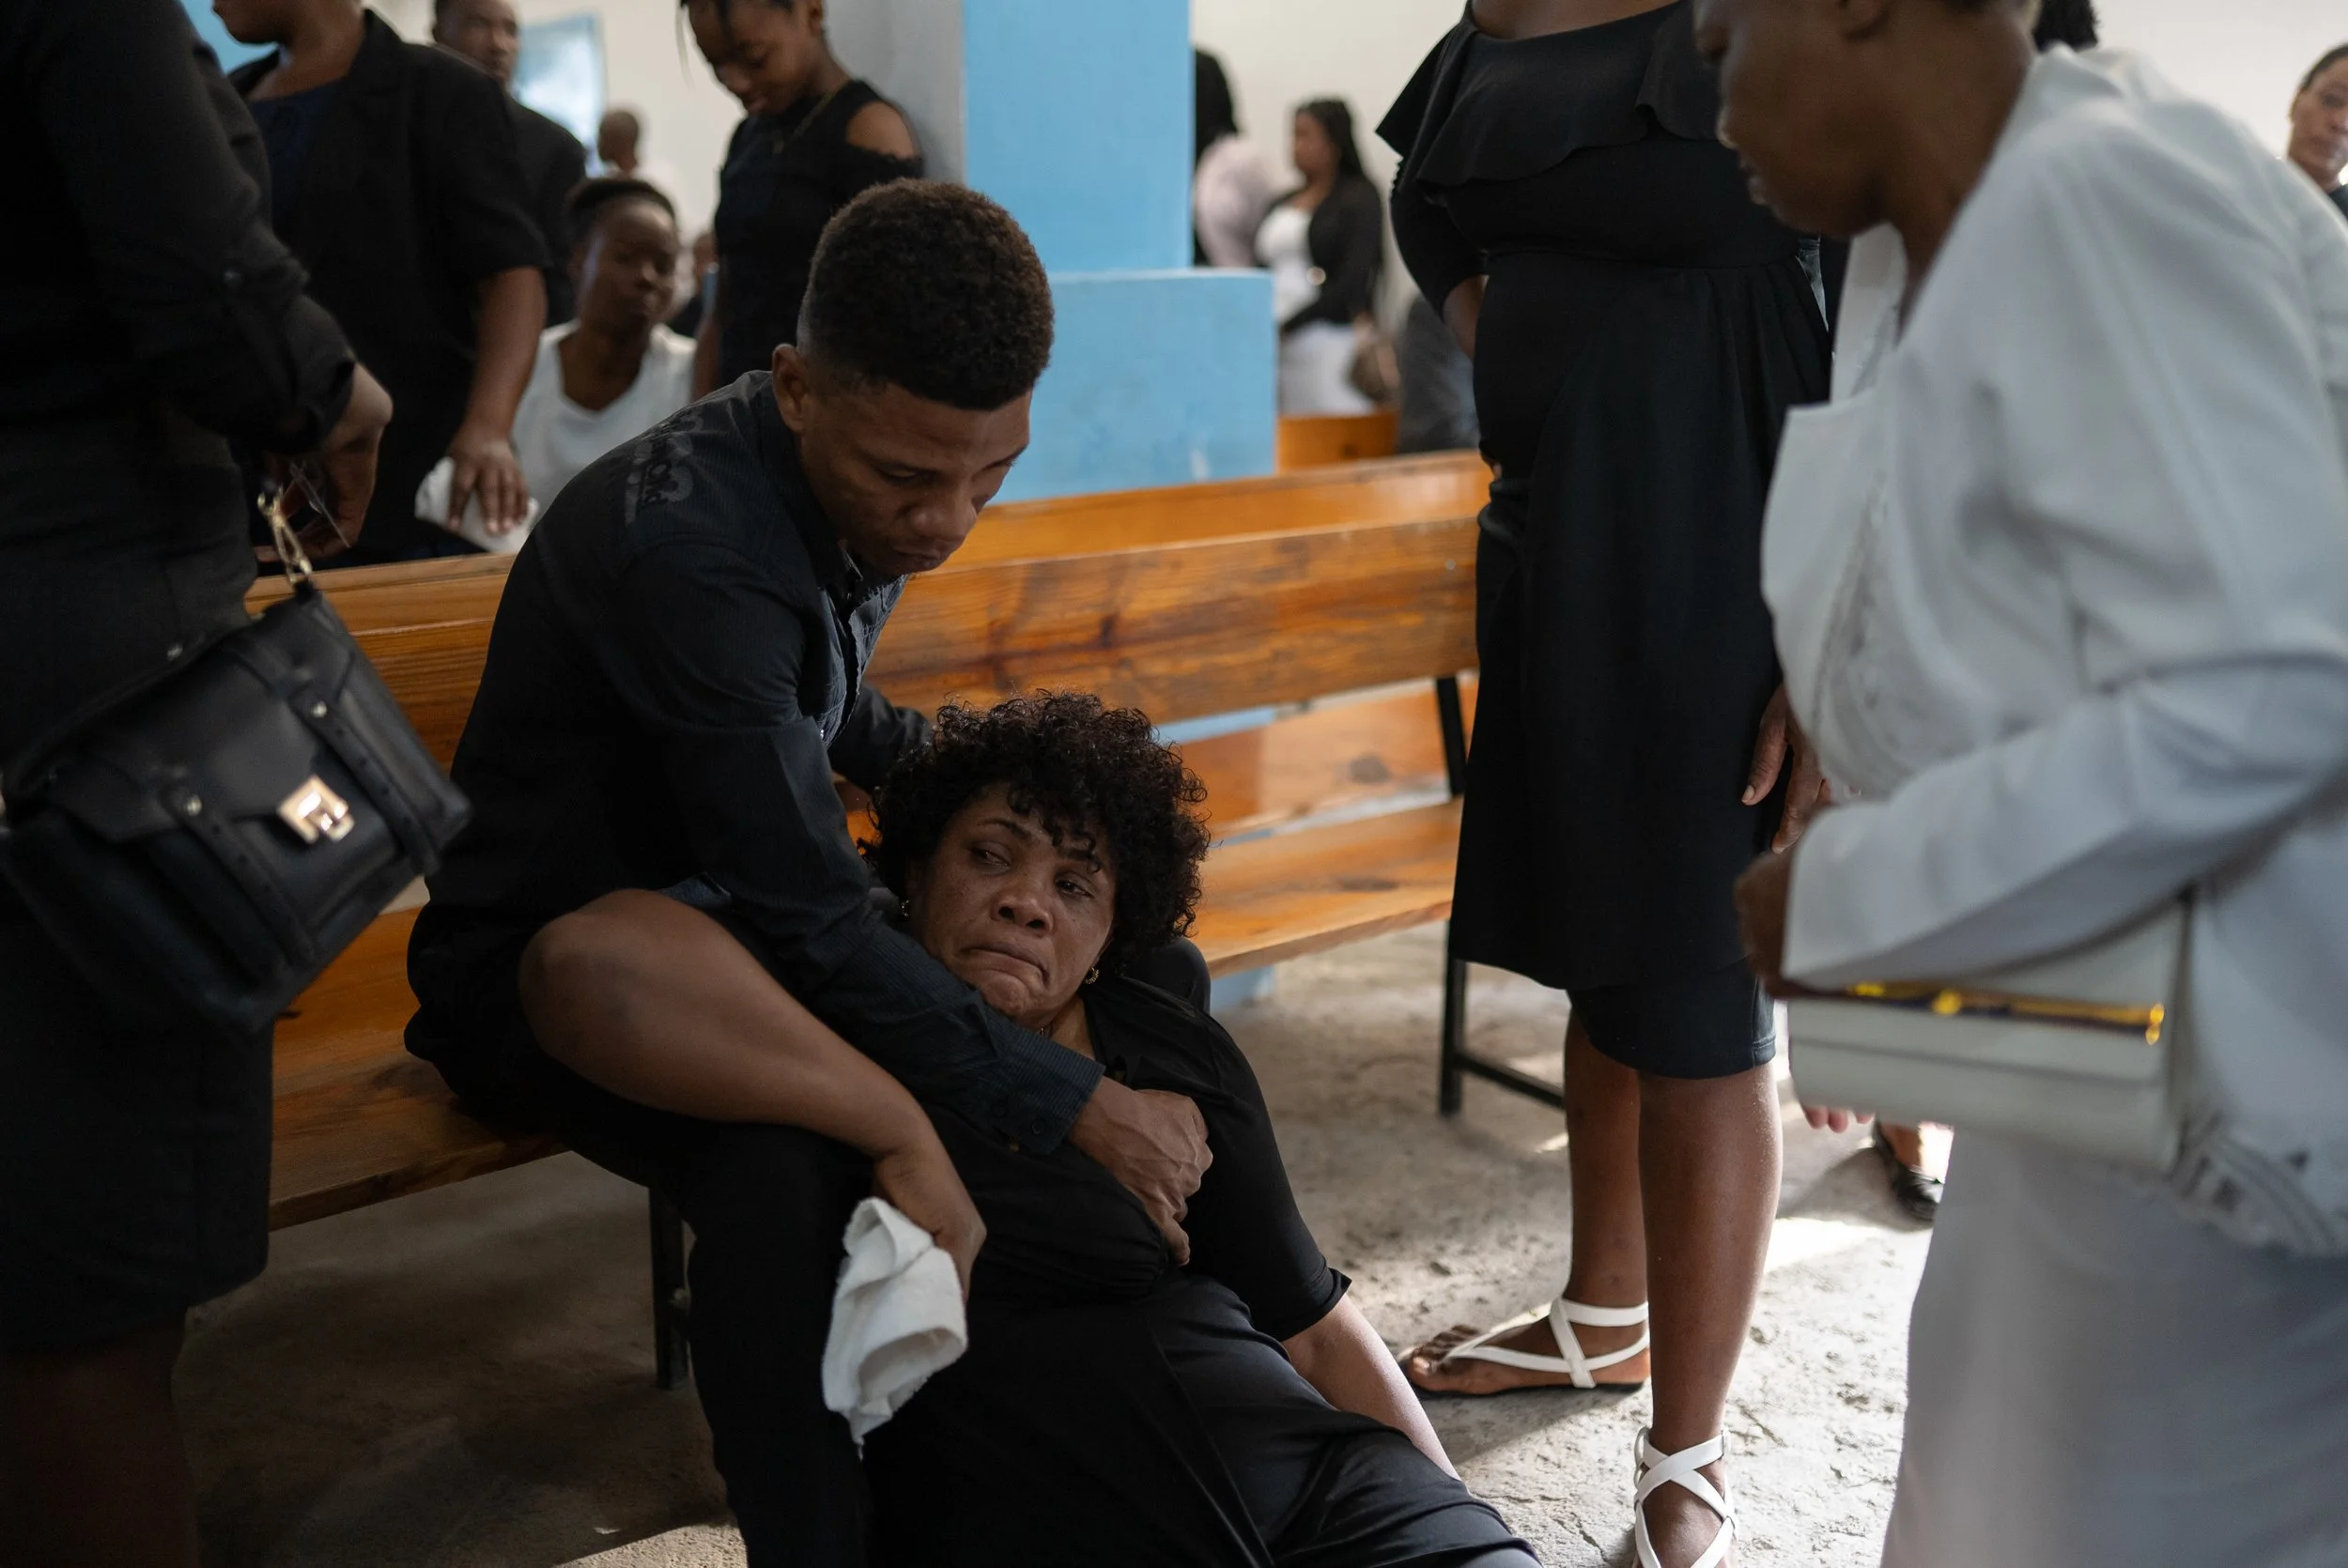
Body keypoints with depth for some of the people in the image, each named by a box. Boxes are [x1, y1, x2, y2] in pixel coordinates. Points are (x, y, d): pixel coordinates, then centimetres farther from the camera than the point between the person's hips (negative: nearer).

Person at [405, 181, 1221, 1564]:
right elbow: (812, 930, -33)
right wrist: (1084, 1109, -31)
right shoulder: (686, 541, -31)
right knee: (782, 1168, -40)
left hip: (739, 915, 8)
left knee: (1158, 980, 2)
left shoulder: (871, 482, -5)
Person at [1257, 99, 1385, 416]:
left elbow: (1352, 281, -8)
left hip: (1329, 339, -5)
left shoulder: (1359, 197, 1)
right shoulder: (1284, 204, 19)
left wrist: (1290, 326, -12)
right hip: (1278, 346, 5)